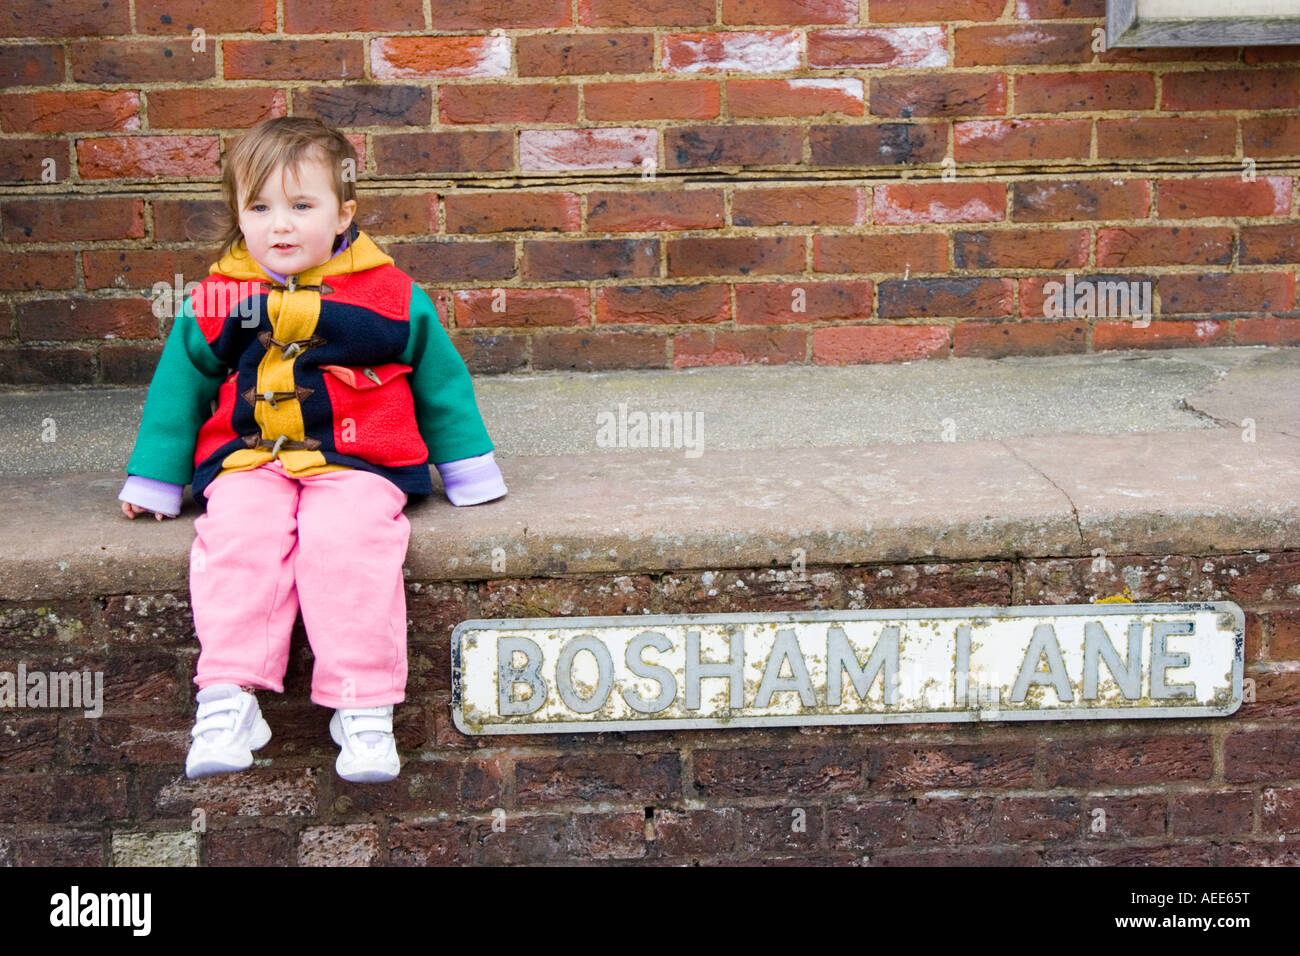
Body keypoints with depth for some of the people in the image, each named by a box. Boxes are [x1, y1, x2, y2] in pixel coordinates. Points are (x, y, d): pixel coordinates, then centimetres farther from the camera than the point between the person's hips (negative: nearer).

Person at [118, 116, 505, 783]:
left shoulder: (391, 297, 4)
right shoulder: (215, 304, 8)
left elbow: (441, 383, 15)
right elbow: (179, 389, 19)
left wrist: (469, 473, 17)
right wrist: (153, 481, 19)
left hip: (356, 463, -2)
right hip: (247, 462, 2)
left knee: (347, 541, -30)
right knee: (237, 538, -28)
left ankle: (362, 706, -27)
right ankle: (227, 699, -28)